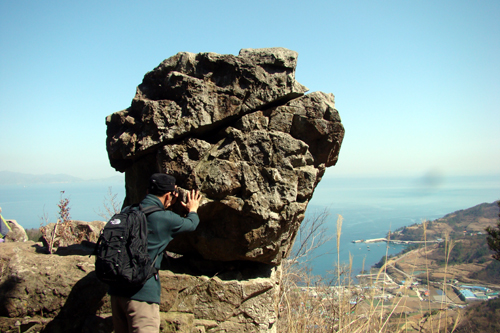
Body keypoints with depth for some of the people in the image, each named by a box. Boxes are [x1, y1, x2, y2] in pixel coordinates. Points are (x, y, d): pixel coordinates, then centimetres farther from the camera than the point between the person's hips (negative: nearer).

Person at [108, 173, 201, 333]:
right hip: (142, 292, -7)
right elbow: (191, 224, 9)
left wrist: (169, 204, 35)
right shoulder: (165, 218, -12)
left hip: (116, 289, 7)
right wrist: (193, 210, 30)